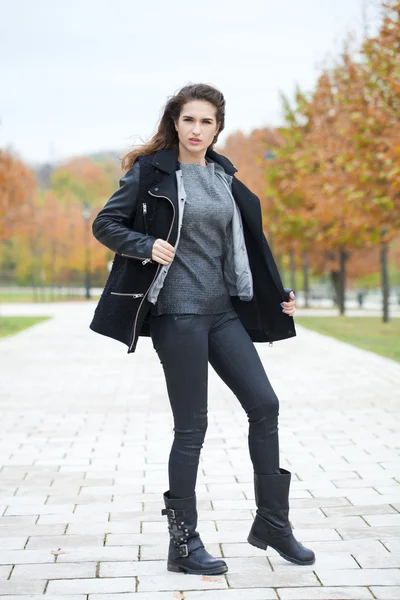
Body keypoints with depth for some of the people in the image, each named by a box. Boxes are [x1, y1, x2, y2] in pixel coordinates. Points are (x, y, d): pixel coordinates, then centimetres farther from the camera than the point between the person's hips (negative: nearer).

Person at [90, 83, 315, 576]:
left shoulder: (224, 176, 13)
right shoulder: (150, 172, -3)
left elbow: (243, 243, 19)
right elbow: (105, 225, -3)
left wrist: (276, 294, 15)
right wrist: (148, 245, -20)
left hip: (224, 312, 6)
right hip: (177, 313, -6)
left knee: (264, 405, 2)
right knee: (191, 426, -3)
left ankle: (272, 523, 16)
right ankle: (183, 544, 9)